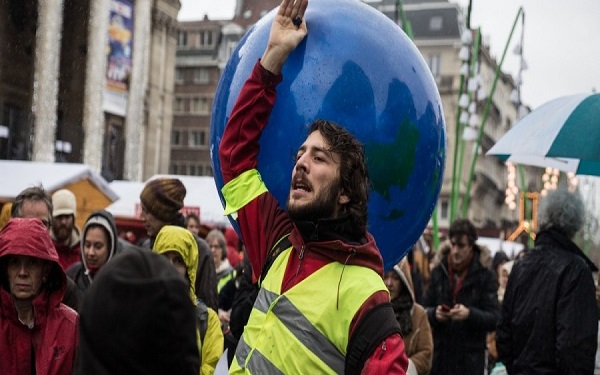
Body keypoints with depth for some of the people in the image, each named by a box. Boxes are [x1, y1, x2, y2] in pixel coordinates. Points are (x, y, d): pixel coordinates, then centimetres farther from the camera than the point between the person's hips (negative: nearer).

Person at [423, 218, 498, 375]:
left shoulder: (485, 275, -1)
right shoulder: (439, 272, 8)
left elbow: (493, 319, -4)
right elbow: (426, 310, 11)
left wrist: (470, 314, -23)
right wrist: (434, 314, -12)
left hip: (470, 358, -3)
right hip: (440, 355, 3)